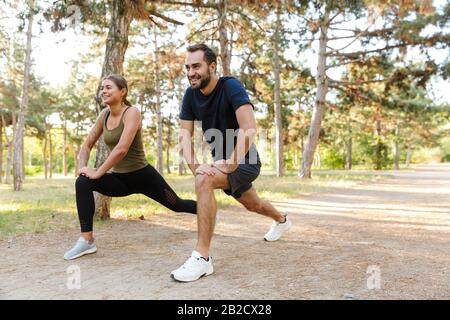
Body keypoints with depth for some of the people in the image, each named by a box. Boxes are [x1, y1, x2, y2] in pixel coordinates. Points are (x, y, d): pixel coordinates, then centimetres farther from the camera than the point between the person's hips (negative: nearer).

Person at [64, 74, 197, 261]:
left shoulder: (132, 112, -18)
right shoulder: (104, 114, 2)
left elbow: (122, 149, -29)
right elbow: (87, 145, 8)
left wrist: (98, 172, -27)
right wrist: (82, 166, -11)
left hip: (143, 176, -5)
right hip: (120, 178, 5)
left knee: (177, 205, 10)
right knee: (83, 183, -19)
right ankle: (87, 240, -16)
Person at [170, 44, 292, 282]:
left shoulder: (230, 87, -23)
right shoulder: (190, 95, -6)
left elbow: (249, 129, -32)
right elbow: (185, 135, -10)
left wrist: (230, 164, -37)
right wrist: (195, 165, -26)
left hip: (244, 161, -7)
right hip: (223, 161, 8)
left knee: (204, 181, -33)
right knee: (252, 204, 29)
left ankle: (202, 257, -27)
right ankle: (282, 220, 63)